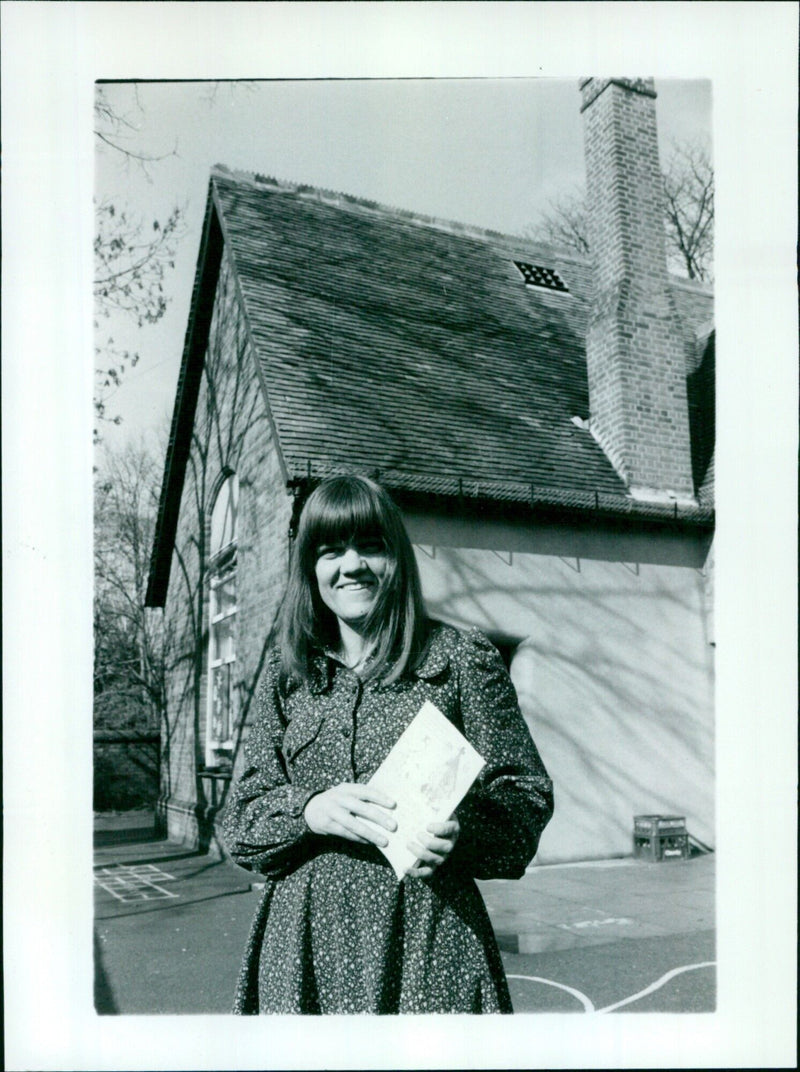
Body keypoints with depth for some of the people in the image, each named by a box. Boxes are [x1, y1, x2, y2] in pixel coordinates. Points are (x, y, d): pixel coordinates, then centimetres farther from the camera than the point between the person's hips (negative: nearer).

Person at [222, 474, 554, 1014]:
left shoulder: (462, 659, 0)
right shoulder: (288, 672, 9)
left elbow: (527, 792, 0)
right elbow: (243, 815, 8)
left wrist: (461, 833, -19)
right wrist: (310, 810, -13)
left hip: (427, 935, -2)